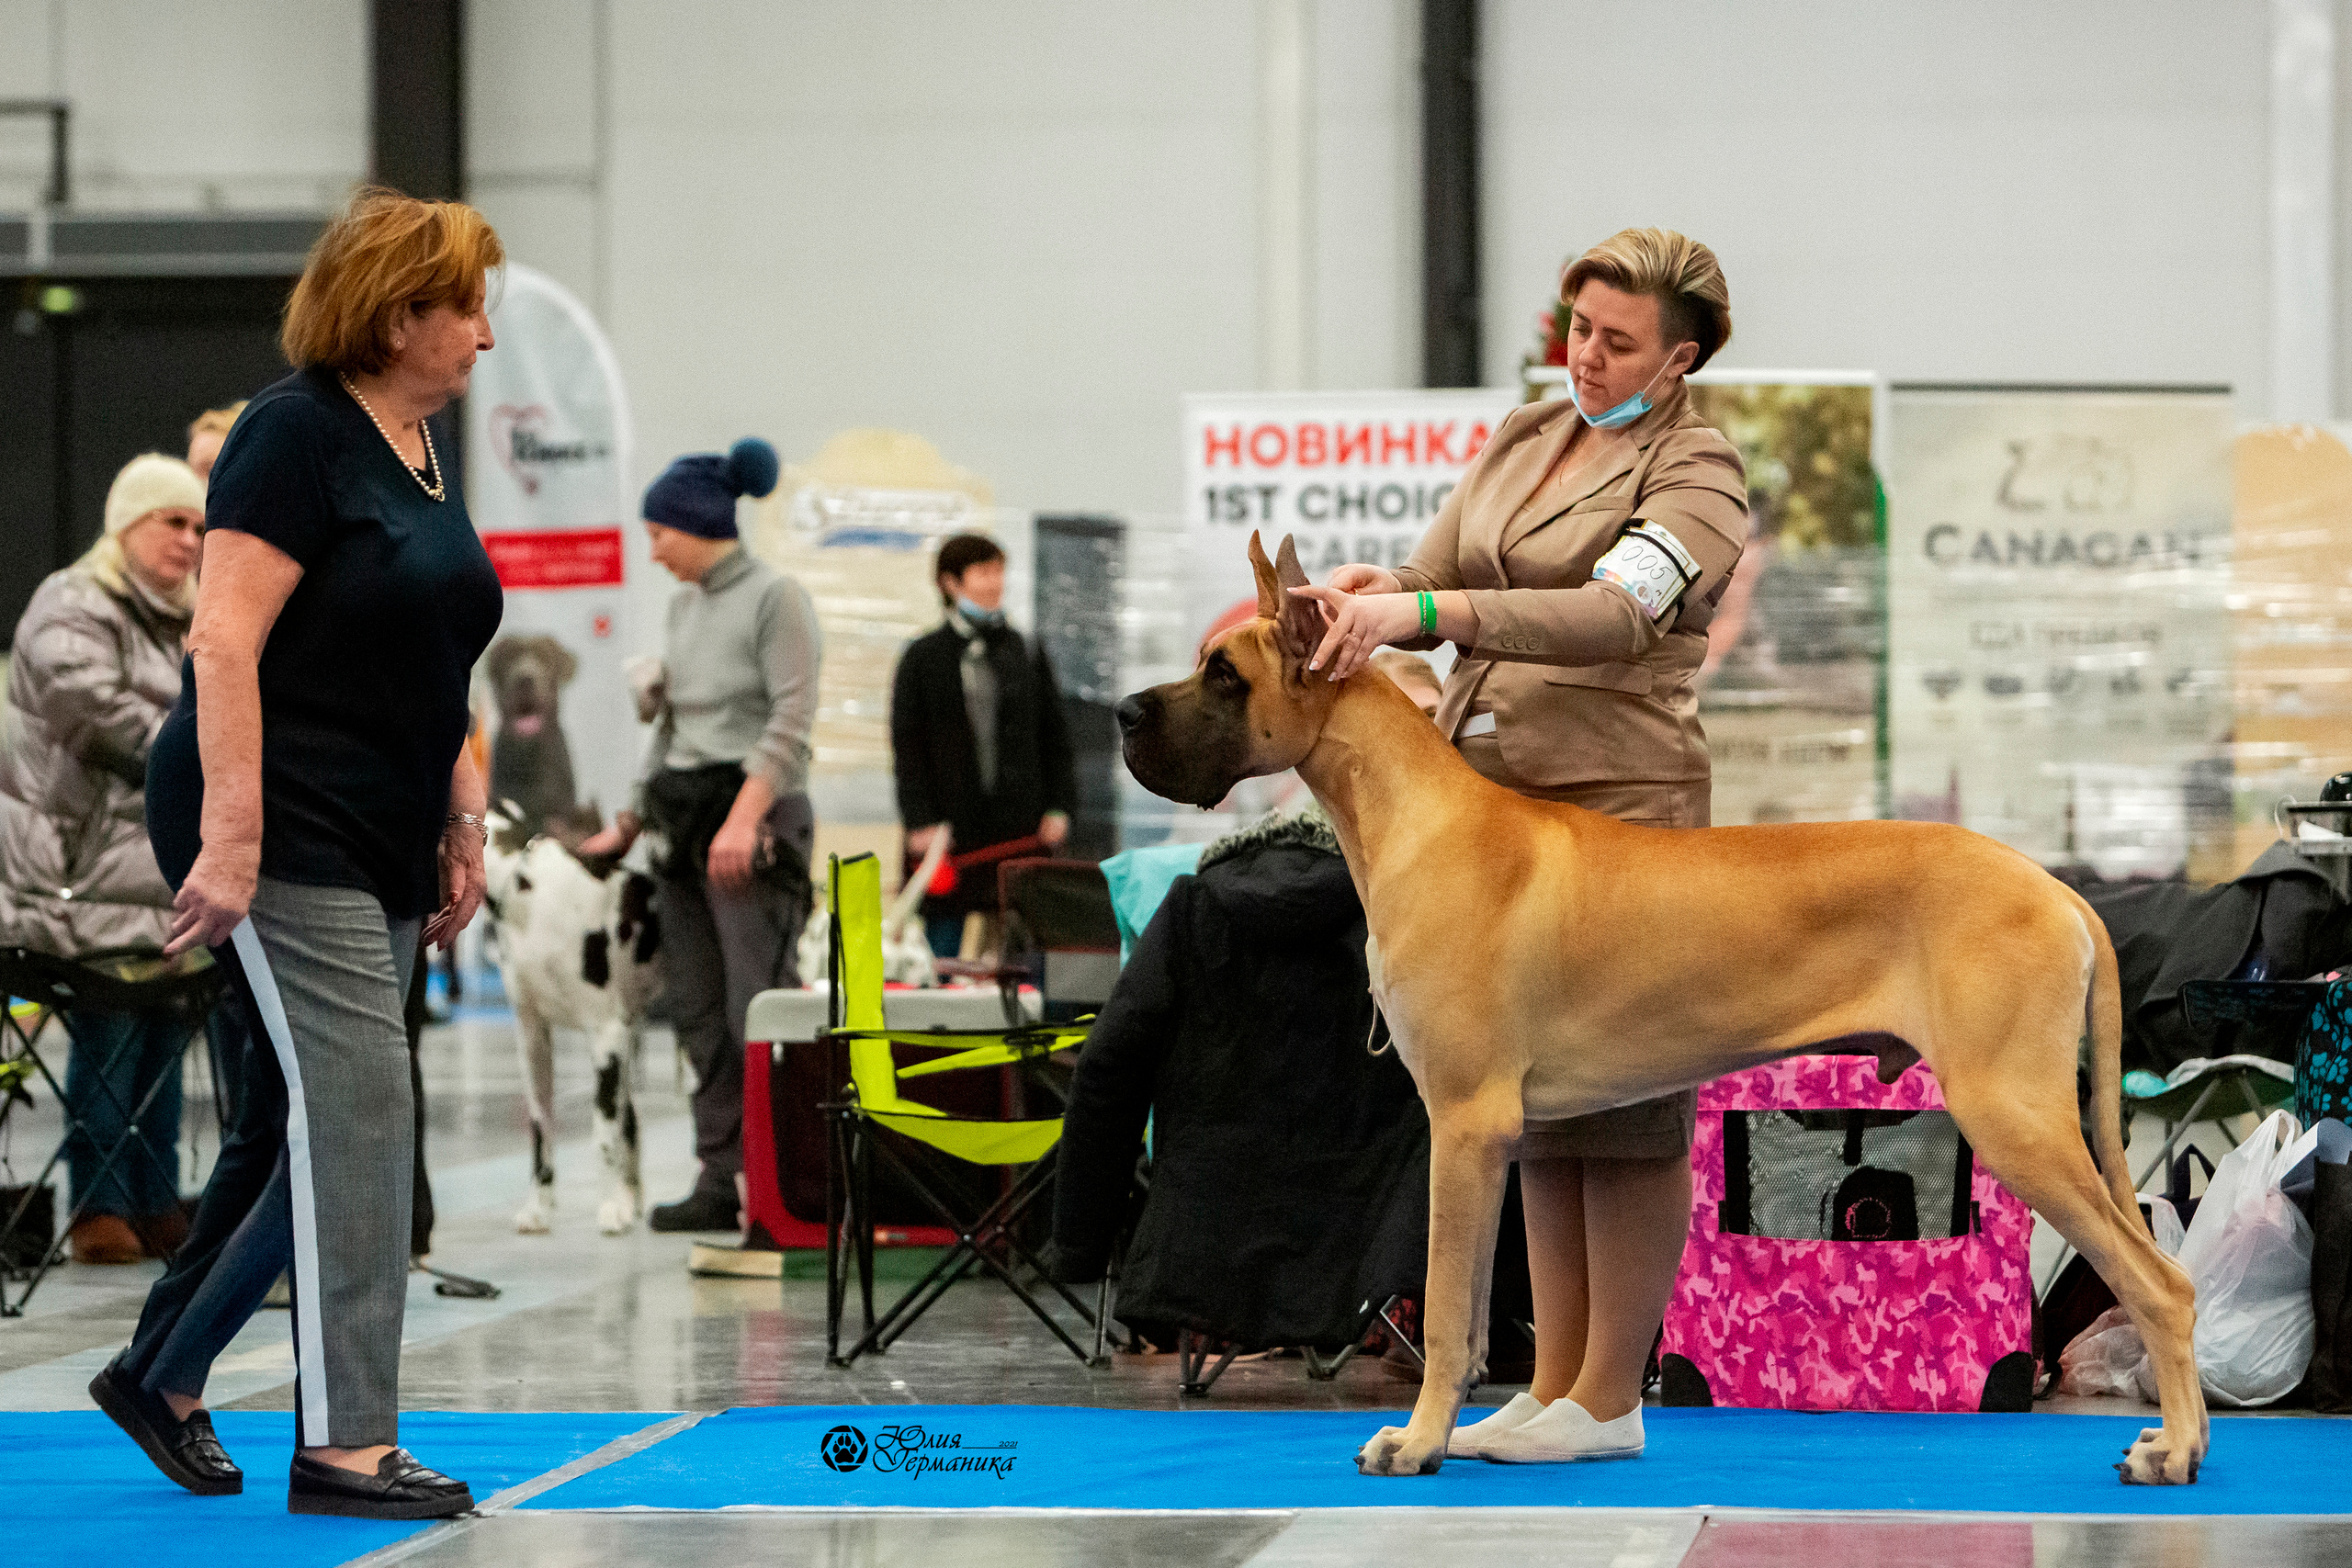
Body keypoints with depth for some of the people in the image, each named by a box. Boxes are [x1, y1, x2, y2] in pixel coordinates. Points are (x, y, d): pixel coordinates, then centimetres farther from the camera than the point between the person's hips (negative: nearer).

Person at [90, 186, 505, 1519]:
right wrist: (230, 840, -23)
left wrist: (463, 826, 18)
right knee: (355, 1107, -13)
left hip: (378, 854, 9)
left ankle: (163, 1376, 24)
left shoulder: (427, 448, 15)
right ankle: (342, 1443, -13)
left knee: (302, 1128, 11)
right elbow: (225, 643, -19)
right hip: (287, 843, -9)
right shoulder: (298, 435, -13)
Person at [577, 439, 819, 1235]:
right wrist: (628, 823, 21)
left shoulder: (776, 599, -7)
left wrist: (743, 818, -23)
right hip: (686, 820, 8)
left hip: (756, 816, -8)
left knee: (761, 1006, -13)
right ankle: (721, 1178, 7)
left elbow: (791, 722, -15)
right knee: (698, 1012, 5)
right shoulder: (685, 604, 17)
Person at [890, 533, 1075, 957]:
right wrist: (921, 822, -9)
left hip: (1020, 825, 2)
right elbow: (907, 747, 0)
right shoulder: (923, 657, 4)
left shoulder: (1026, 654, 11)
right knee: (943, 944, 0)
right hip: (951, 824, -2)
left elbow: (1055, 736, 13)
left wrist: (1057, 807, 3)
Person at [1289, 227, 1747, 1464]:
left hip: (1616, 802, -7)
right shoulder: (1522, 438, 16)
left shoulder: (1697, 477, -6)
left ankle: (1610, 1399, 0)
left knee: (1625, 1099, -4)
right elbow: (1435, 587, 14)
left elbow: (1617, 613, -23)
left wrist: (1424, 609, -33)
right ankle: (1552, 1385, 15)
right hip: (1489, 795, 7)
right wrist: (1374, 590, -11)